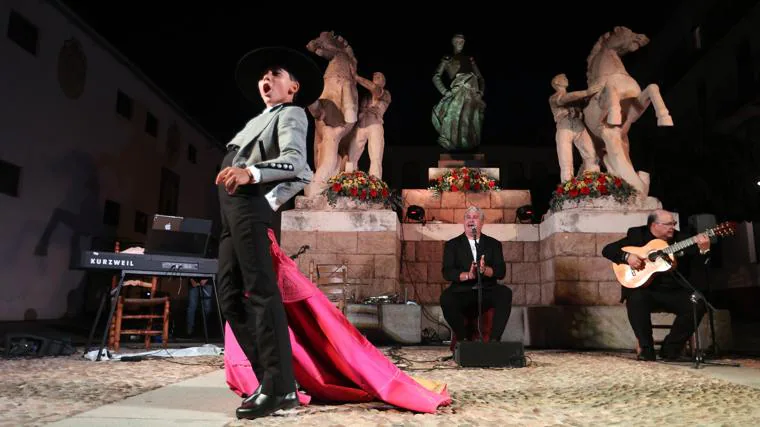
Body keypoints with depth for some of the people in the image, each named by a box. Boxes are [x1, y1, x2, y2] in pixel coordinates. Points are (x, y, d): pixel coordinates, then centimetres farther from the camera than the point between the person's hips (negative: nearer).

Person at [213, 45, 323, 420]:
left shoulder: (291, 113, 6)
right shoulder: (260, 120, 33)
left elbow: (295, 162, -13)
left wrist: (250, 173, -29)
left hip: (249, 204, -10)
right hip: (231, 209, 10)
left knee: (260, 292, -17)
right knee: (231, 298, 5)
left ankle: (280, 387, -16)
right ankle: (271, 379, 8)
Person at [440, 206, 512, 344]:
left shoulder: (494, 244, 15)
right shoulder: (452, 245, 12)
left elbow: (501, 272, 2)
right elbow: (447, 272, -2)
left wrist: (485, 270, -20)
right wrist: (468, 275, -21)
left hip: (487, 292, 1)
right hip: (462, 293, -1)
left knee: (505, 293, -30)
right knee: (446, 298, -32)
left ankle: (494, 339, -20)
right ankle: (463, 338, -12)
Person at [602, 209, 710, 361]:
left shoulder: (680, 238, 8)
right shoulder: (637, 234, 2)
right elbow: (607, 250, -4)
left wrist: (703, 250, -24)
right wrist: (627, 256, -21)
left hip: (675, 292, 3)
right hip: (645, 290, -3)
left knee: (698, 304, -22)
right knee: (636, 299, -34)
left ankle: (670, 348, -5)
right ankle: (646, 348, -17)